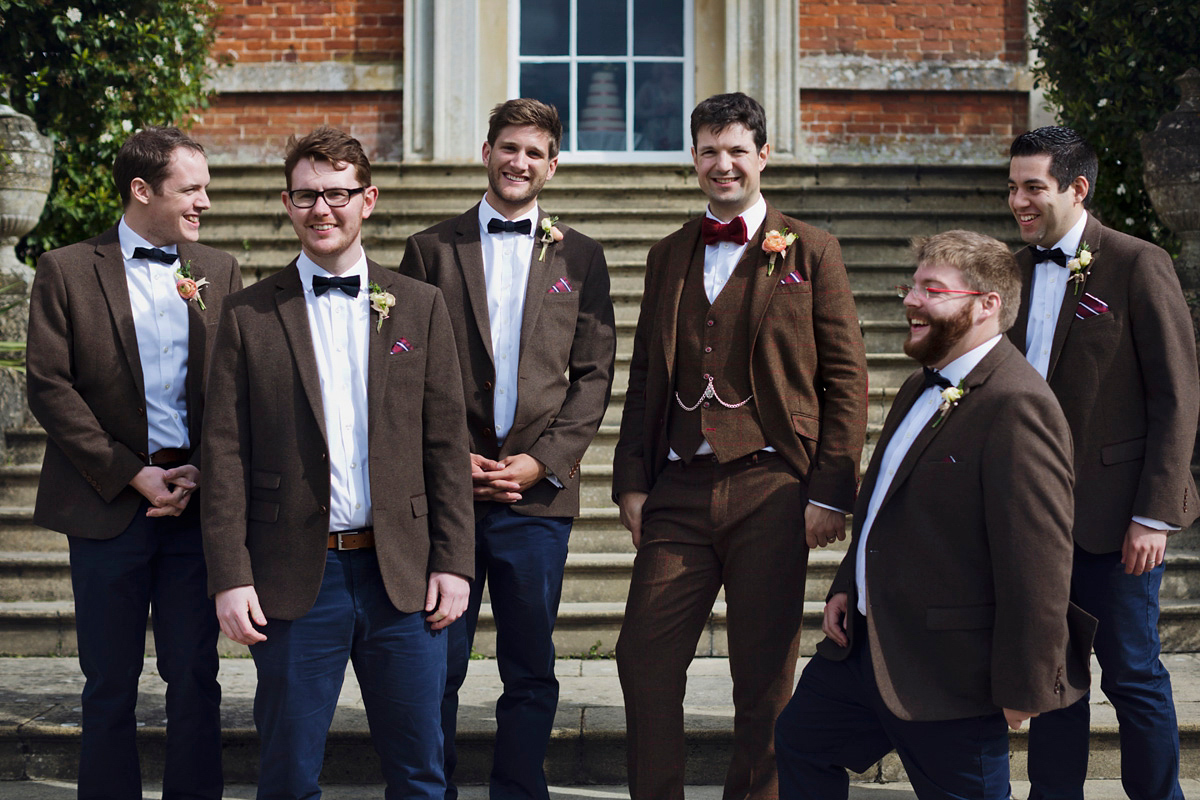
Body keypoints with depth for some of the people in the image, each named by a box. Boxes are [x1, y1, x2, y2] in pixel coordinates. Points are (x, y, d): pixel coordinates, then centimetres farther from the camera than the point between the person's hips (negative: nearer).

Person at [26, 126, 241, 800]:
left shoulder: (219, 271, 10)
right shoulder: (66, 271, 0)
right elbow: (49, 387, -5)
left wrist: (200, 471, -7)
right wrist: (133, 475, -10)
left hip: (197, 499, 2)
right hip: (108, 503, -2)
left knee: (195, 674, 5)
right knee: (110, 681, 7)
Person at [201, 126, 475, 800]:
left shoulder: (421, 306, 7)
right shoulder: (249, 316, 4)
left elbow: (448, 441, 6)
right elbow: (226, 454, 1)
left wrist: (453, 562, 0)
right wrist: (231, 577, -6)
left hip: (403, 575, 1)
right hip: (295, 578, -1)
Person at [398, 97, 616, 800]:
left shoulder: (580, 256, 10)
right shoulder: (431, 249, 9)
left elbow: (594, 375, 6)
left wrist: (540, 461, -6)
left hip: (537, 491, 1)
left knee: (530, 669, 6)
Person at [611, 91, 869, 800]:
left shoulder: (810, 252, 4)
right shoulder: (669, 256, 16)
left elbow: (847, 380, 0)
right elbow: (646, 377, 17)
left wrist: (831, 494, -8)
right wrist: (632, 482, 7)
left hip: (771, 490, -3)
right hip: (678, 492, 3)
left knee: (764, 678, 4)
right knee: (645, 661, 0)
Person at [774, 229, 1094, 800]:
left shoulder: (1016, 406, -22)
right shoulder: (920, 389, 12)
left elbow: (1038, 559, -25)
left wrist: (1022, 688, -22)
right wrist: (847, 584, 13)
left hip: (948, 671, -10)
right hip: (863, 643, 10)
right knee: (800, 742, 22)